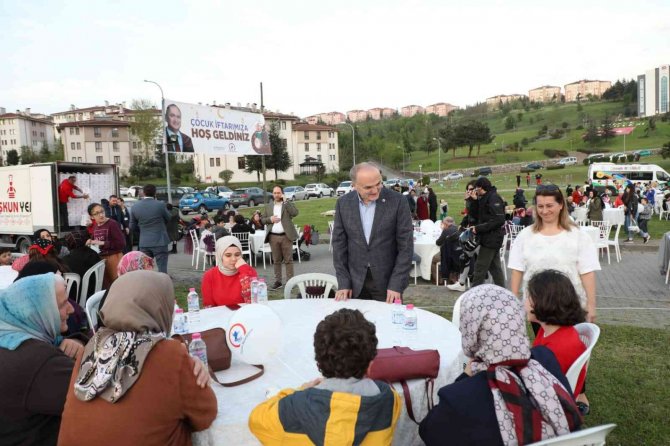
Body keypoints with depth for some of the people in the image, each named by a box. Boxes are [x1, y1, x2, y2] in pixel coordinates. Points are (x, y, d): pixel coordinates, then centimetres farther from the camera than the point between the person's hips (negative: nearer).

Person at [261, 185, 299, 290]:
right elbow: (262, 219, 13)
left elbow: (295, 213, -15)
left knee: (288, 260, 1)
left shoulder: (288, 204, 3)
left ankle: (290, 281, 6)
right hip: (273, 236, 3)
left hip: (286, 236, -3)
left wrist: (285, 201, -14)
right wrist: (270, 219, -8)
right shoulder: (268, 206, 13)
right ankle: (277, 281, 16)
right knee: (276, 260, 9)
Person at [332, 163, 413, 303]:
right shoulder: (343, 203, -2)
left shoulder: (398, 201, -10)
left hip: (388, 281, -2)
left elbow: (406, 245, -9)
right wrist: (343, 283, -3)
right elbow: (339, 243, 2)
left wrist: (396, 285, -12)